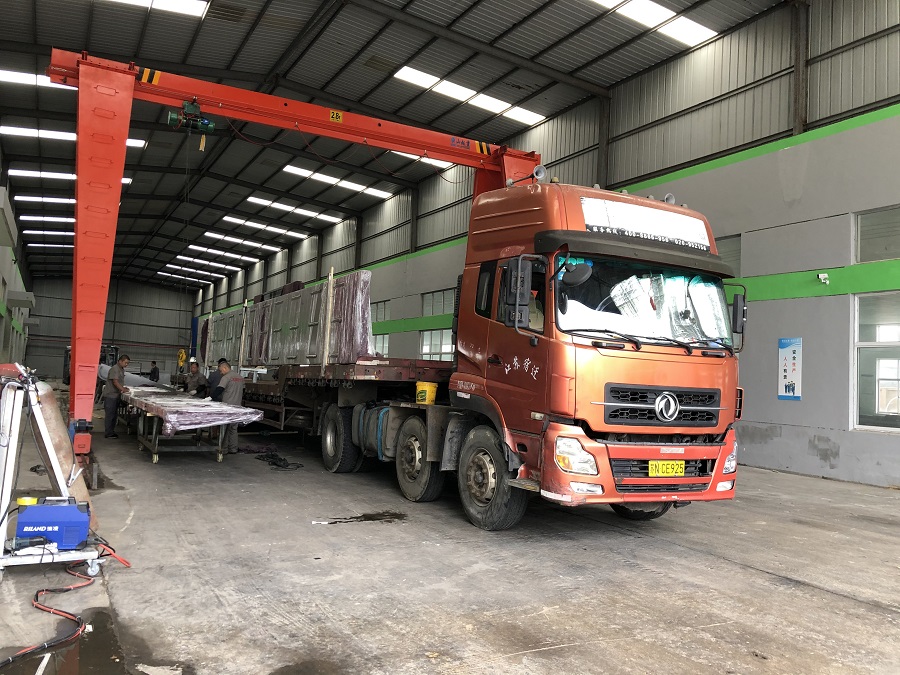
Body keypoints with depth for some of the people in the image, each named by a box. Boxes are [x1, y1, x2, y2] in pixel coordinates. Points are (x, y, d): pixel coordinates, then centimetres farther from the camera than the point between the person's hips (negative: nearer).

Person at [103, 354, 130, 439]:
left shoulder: (122, 369, 15)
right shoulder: (114, 369, -16)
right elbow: (115, 382, -23)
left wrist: (123, 387, 7)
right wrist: (123, 389, -28)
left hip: (116, 395, 10)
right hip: (110, 396, -10)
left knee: (114, 415, 14)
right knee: (110, 414, -5)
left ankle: (111, 431, 21)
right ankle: (108, 433, -1)